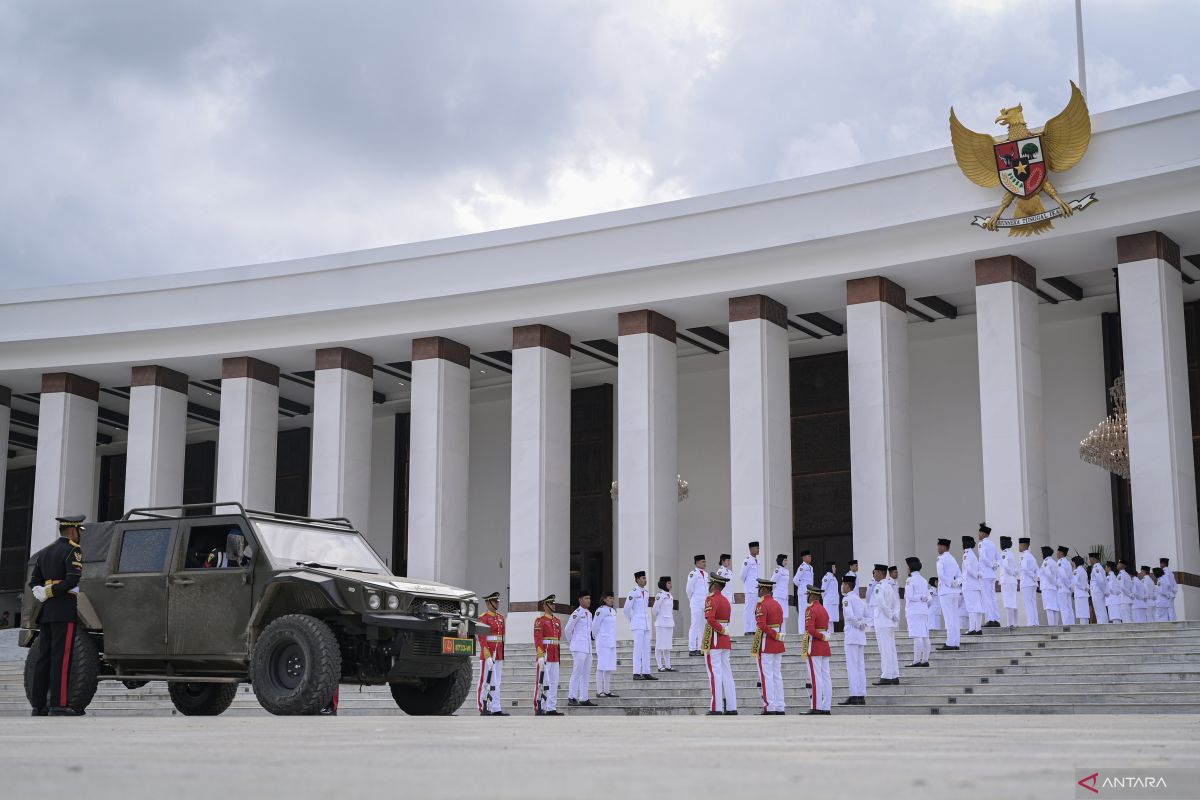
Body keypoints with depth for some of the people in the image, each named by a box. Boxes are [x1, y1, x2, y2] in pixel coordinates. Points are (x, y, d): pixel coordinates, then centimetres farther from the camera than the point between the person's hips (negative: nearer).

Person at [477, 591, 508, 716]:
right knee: (485, 682, -1)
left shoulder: (501, 618, 14)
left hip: (499, 655, 7)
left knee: (496, 683, 7)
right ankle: (484, 710, 3)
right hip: (487, 654, -7)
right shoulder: (483, 618, -8)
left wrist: (502, 656, 15)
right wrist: (488, 656, -20)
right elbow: (482, 639, -14)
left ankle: (496, 710, 8)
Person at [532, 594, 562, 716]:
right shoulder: (540, 621, -8)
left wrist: (558, 654, 18)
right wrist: (540, 655, -23)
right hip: (545, 656, -8)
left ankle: (551, 709, 12)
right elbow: (537, 639, -16)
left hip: (555, 657, 8)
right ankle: (538, 709, 0)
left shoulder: (557, 621, 15)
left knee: (554, 683, 7)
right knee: (541, 683, -3)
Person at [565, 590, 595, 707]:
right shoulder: (577, 613, -12)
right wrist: (570, 642, 2)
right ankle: (572, 698, -5)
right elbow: (568, 629, -10)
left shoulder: (589, 613, 14)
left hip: (588, 648, 8)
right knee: (577, 673, -8)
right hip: (579, 648, -8)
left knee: (586, 675, 9)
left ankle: (584, 699, 14)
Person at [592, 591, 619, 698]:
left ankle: (607, 691, 13)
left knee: (610, 668, 9)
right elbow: (595, 625, -9)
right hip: (603, 643, -8)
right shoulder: (601, 610, -11)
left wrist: (613, 639, 16)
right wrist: (596, 637, 2)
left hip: (612, 643, 8)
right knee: (601, 667, -6)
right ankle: (599, 691, -3)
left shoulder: (613, 611, 13)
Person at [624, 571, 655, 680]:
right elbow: (627, 609, -9)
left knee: (646, 649, 6)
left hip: (646, 624, 7)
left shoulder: (646, 593, 13)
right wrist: (631, 620, 2)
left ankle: (646, 673, 9)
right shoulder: (633, 592, -10)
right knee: (638, 648, -9)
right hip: (637, 624, -7)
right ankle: (636, 673, -9)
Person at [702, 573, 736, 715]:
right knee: (726, 674, 9)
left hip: (713, 640, -8)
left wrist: (721, 630, -15)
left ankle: (716, 708, -7)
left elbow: (710, 619, -27)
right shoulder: (726, 600, 15)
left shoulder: (711, 599, -12)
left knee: (715, 674, -6)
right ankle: (731, 707, 9)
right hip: (725, 640, 8)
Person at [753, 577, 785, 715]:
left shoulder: (762, 605, -13)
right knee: (777, 675, 10)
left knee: (766, 676, -5)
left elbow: (761, 626, -23)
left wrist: (774, 635, -14)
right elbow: (780, 623, 15)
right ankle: (780, 707, 9)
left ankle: (769, 707, -7)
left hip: (766, 645, -8)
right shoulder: (777, 604, 13)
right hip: (778, 645, 8)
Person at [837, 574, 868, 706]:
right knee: (860, 666, 9)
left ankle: (854, 696, -10)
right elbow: (866, 614, 18)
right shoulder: (858, 599, 15)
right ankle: (862, 696, 9)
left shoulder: (847, 599, -11)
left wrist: (858, 624, -10)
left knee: (852, 666, -7)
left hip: (851, 635, -8)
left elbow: (849, 615, -24)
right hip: (861, 636, 8)